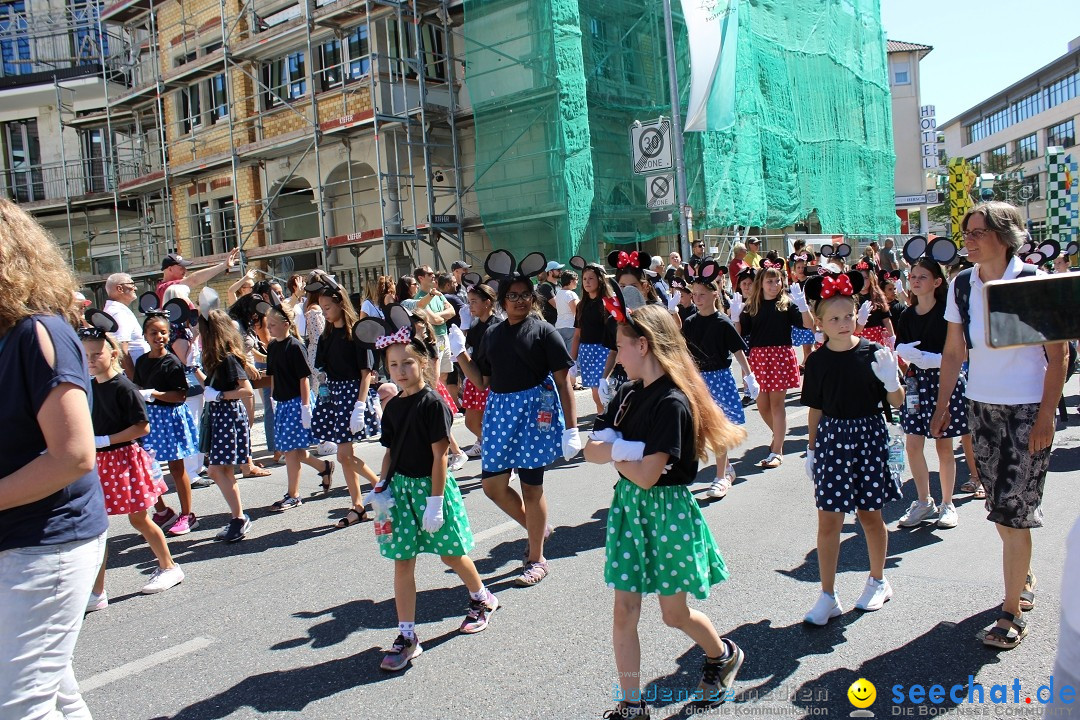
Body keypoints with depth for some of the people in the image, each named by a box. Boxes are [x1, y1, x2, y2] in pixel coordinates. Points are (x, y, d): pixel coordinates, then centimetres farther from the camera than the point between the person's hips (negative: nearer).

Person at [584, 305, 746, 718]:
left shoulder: (672, 403, -20)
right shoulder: (628, 393, 5)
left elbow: (647, 475, -24)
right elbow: (591, 449, 1)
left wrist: (613, 452, -9)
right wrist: (625, 451, -17)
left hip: (666, 510, -7)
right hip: (628, 505, 7)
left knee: (675, 613, 11)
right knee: (624, 611, 6)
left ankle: (724, 656, 41)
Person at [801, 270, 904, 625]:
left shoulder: (874, 354, -6)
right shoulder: (818, 360, -1)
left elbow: (897, 402, -2)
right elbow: (816, 409, 7)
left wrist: (891, 380, -22)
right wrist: (812, 449, 9)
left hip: (869, 436, -1)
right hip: (831, 438, 1)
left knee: (870, 514, 11)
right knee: (828, 519, 1)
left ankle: (878, 581, 35)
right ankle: (828, 596, 12)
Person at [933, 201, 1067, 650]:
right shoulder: (961, 286, 2)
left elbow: (1059, 353, -9)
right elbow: (954, 351, 8)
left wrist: (1047, 414, -13)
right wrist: (943, 405, 7)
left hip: (1027, 409, -5)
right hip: (980, 406, 5)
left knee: (1014, 509, -5)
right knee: (1000, 505, 14)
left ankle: (1012, 613, 6)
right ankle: (1024, 577, 38)